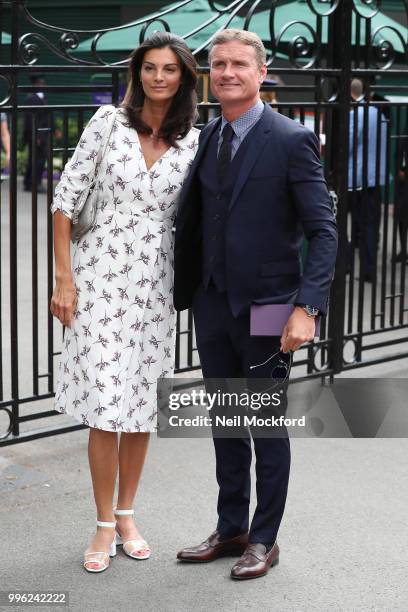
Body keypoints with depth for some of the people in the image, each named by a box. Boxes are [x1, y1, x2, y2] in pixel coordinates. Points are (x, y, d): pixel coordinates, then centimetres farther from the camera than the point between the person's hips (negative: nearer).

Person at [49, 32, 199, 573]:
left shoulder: (194, 141, 4)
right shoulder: (109, 122, -4)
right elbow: (66, 198, -3)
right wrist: (64, 278, -7)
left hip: (156, 278, 3)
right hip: (101, 271, -3)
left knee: (144, 403, 9)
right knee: (106, 404, -6)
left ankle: (127, 515, 25)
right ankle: (104, 526, 9)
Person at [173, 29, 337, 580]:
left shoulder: (291, 140, -12)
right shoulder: (207, 137, 6)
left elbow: (323, 232, -14)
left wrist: (306, 308, -23)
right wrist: (187, 289, 3)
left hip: (265, 306, -6)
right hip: (213, 303, 6)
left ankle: (264, 539, 23)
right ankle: (231, 530, 31)